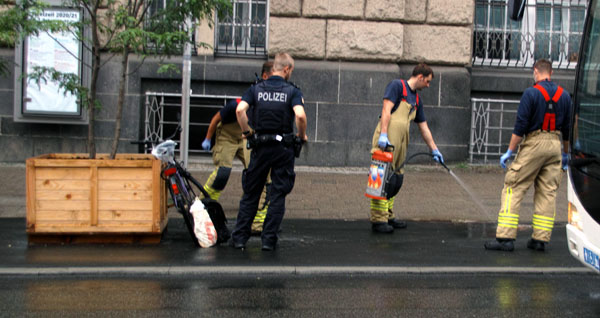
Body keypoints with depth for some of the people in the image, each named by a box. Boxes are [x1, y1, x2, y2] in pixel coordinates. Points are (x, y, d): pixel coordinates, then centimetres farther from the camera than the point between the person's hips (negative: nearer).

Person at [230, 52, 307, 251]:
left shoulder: (256, 89, 3)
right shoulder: (292, 91, -4)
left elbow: (240, 110, -12)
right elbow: (300, 115, -20)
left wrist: (246, 132, 2)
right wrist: (302, 135, -3)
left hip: (260, 147, 2)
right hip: (284, 148, -2)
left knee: (250, 193, 12)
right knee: (278, 195, 7)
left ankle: (239, 238, 13)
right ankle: (268, 240, 7)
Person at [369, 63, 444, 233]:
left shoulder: (417, 100, 23)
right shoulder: (397, 85, -1)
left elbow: (424, 127, 26)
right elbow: (386, 110, -13)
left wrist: (434, 150, 26)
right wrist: (383, 135, -23)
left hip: (401, 142, 9)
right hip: (387, 140, -9)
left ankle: (388, 216, 18)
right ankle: (378, 220, -10)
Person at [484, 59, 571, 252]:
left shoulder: (531, 93, -7)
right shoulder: (564, 96, 10)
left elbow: (520, 125, -11)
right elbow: (567, 128, 14)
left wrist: (509, 152, -7)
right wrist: (566, 154, 23)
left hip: (534, 144, -5)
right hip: (555, 144, 6)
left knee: (513, 189, -2)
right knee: (548, 192, 10)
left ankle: (505, 237, -7)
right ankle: (540, 239, 11)